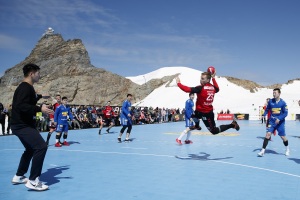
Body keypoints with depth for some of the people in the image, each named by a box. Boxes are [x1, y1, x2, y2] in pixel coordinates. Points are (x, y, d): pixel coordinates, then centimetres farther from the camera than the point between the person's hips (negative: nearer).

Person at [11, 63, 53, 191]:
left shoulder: (27, 87, 14)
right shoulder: (25, 87, -18)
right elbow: (21, 106, -30)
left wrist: (39, 96, 30)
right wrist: (40, 109, -33)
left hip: (23, 124, 12)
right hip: (22, 125, -11)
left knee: (31, 149, 24)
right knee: (41, 147, -21)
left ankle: (18, 177, 37)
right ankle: (33, 181, -14)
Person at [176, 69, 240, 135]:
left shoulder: (201, 88, -25)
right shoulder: (213, 87, 0)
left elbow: (188, 89, -30)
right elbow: (217, 89, 26)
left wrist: (178, 83, -19)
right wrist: (213, 78, 24)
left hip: (206, 114, -9)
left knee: (214, 131, 5)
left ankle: (232, 125, 6)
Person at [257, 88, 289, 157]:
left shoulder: (283, 102, -10)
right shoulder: (270, 101, -2)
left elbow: (285, 113, -10)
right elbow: (267, 109, 10)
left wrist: (279, 119, -24)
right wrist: (264, 115, -8)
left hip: (280, 122, -2)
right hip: (272, 121, 2)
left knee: (283, 136, 6)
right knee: (268, 134, -13)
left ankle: (287, 149, 35)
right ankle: (263, 150, -11)